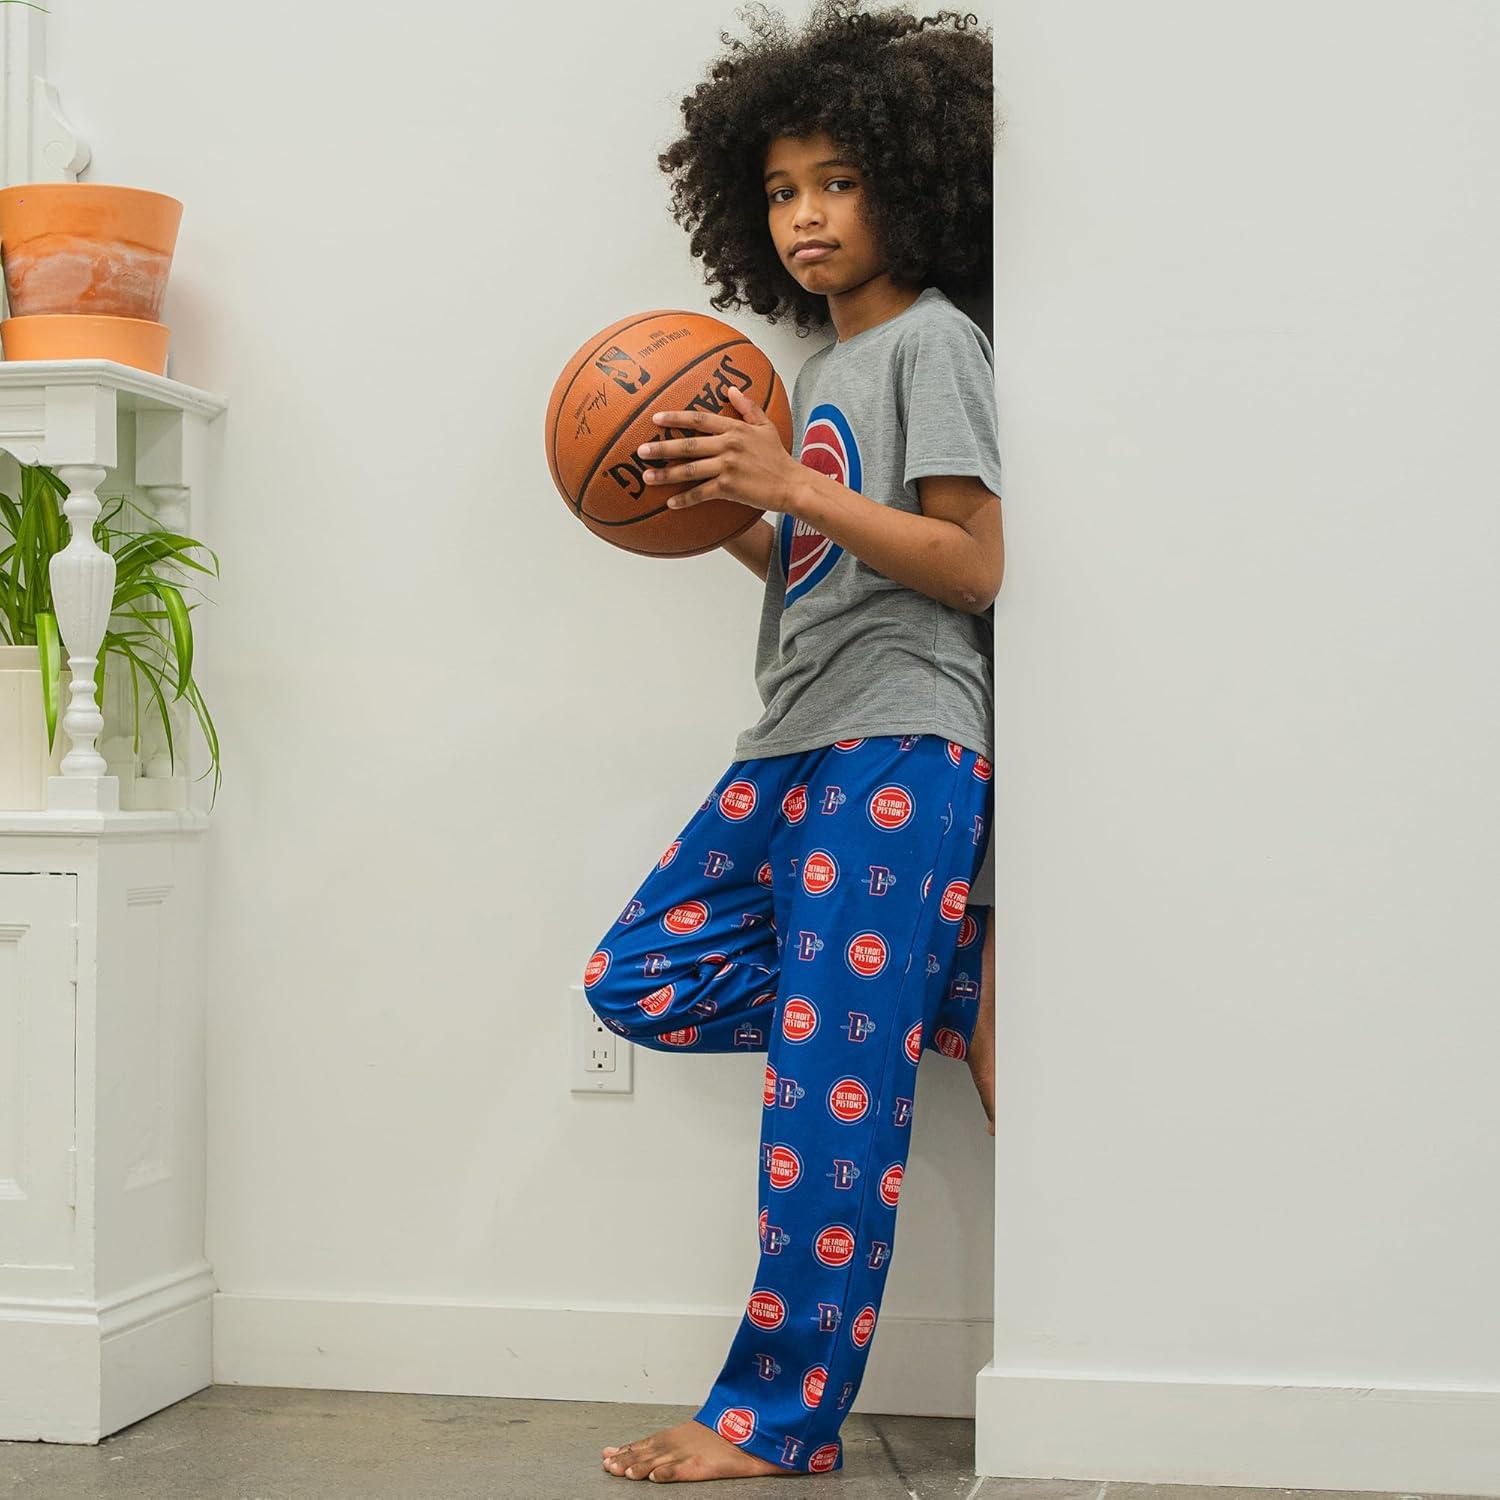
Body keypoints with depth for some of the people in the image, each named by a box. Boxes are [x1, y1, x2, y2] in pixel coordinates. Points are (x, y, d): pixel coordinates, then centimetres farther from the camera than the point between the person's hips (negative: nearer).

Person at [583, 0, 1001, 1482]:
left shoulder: (934, 342, -4)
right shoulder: (822, 364, 21)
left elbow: (974, 566, -13)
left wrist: (796, 487, -20)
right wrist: (724, 514, 7)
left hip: (898, 751, -9)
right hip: (792, 746, 9)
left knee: (829, 1086, -9)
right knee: (640, 978, 1)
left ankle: (776, 1418, 0)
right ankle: (953, 993, 7)